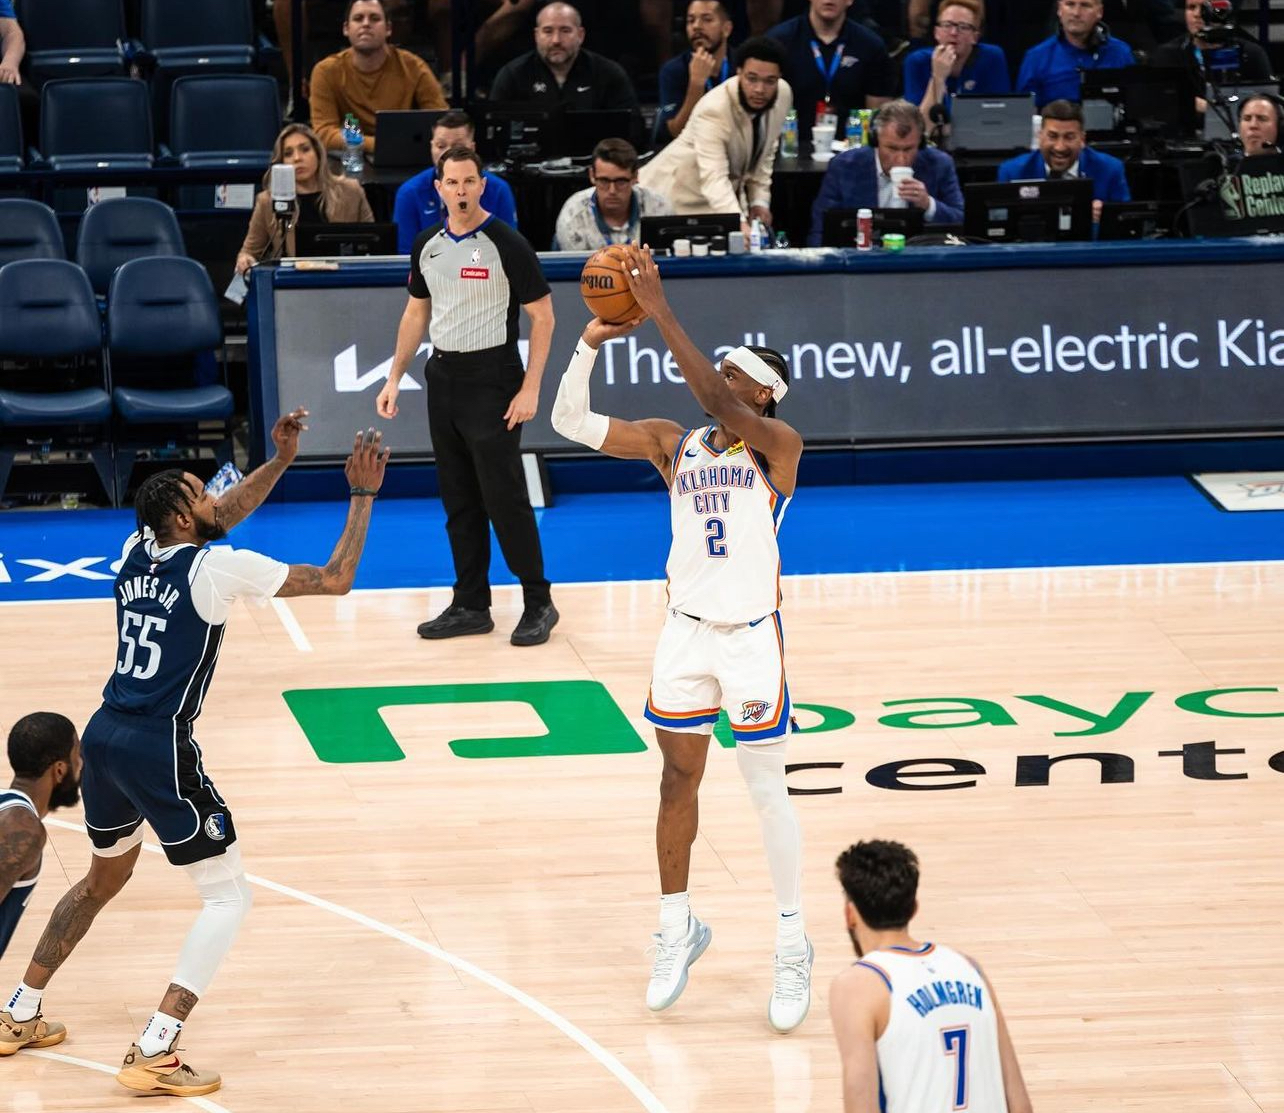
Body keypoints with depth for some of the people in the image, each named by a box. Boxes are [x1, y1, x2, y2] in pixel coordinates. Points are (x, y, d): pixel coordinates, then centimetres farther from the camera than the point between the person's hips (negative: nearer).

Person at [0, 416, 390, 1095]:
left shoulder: (136, 552, 9)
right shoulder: (216, 569, -12)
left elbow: (216, 520, 30)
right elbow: (335, 580, -8)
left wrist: (280, 460, 23)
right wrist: (362, 495, 1)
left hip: (104, 737, 8)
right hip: (160, 752, -8)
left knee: (104, 877, 31)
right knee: (228, 898, 3)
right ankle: (154, 1053, -9)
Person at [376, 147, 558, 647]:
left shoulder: (506, 244, -11)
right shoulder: (427, 246, 7)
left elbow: (542, 316, -9)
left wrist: (530, 388, -15)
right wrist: (394, 378, 12)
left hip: (491, 380, -6)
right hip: (443, 378, 6)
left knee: (504, 497, -6)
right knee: (459, 501, 10)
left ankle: (538, 605, 3)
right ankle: (471, 605, 17)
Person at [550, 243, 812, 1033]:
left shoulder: (778, 444, -10)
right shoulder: (673, 443, 4)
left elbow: (720, 404, -29)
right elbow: (572, 422, 0)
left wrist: (660, 311, -32)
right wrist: (592, 342, -15)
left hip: (753, 635, -5)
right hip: (687, 631, 5)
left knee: (768, 791, 0)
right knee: (678, 781, 12)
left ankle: (794, 945, 10)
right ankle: (678, 927, 27)